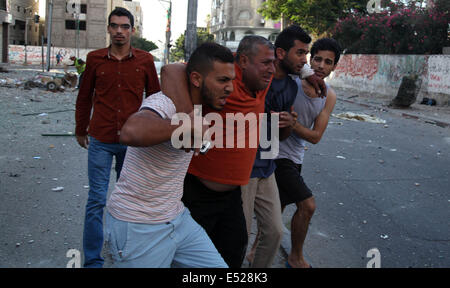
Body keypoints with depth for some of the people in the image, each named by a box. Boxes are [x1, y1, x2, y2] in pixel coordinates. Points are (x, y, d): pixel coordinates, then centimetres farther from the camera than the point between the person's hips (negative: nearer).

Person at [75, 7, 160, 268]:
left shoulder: (145, 60, 1)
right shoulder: (95, 59, 2)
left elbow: (155, 97, 9)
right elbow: (85, 97, 12)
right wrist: (81, 130, 16)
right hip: (101, 141, 0)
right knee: (97, 200, 1)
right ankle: (93, 260, 12)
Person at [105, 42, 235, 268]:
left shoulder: (197, 108, 6)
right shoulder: (165, 103, -21)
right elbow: (131, 132, -42)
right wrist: (189, 124, -30)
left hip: (176, 218, 8)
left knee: (217, 265, 7)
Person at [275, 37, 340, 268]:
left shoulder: (329, 97, 1)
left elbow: (316, 136, -6)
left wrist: (292, 123, -23)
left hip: (295, 156, 7)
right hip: (278, 152, -7)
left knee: (277, 209, 19)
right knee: (307, 205, -10)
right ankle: (296, 258, 11)